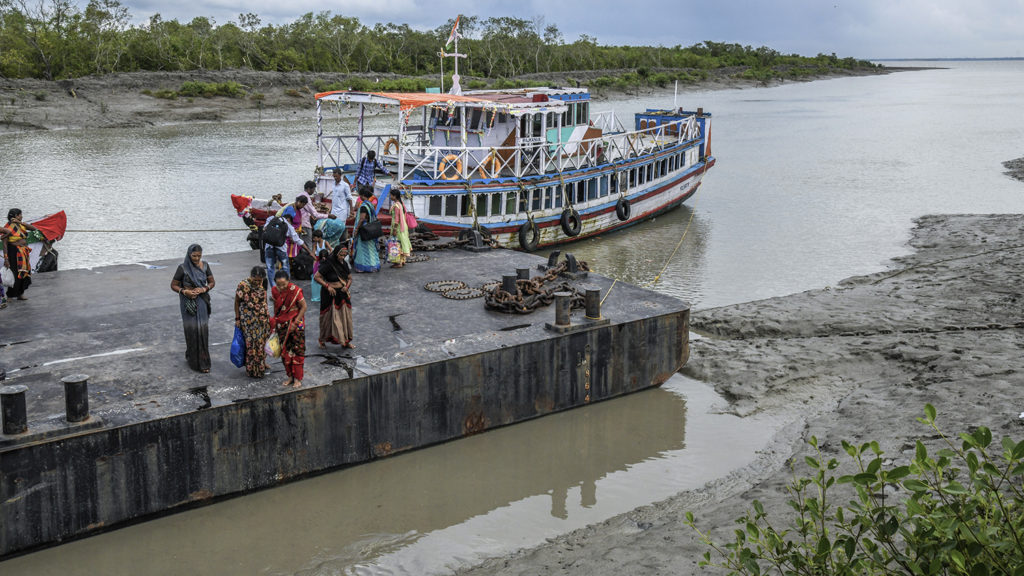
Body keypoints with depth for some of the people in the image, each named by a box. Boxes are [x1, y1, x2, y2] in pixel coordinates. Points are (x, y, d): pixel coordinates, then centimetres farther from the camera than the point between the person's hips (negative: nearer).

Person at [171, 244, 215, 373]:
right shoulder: (182, 268, -10)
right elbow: (173, 285, -3)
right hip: (188, 302, -3)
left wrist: (204, 289, -12)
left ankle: (202, 358, 16)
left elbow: (212, 282, 7)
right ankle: (195, 361, 9)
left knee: (202, 329, 2)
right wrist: (185, 291, -19)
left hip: (202, 301, 3)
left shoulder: (205, 265, 0)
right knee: (192, 329, -1)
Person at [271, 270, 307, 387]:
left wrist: (295, 323, -15)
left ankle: (298, 378, 7)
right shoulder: (274, 291, -7)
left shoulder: (295, 290, -20)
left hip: (296, 322, -4)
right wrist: (274, 321, 8)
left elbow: (303, 307, -14)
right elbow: (275, 307, 8)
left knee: (297, 350, -1)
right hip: (282, 324, 4)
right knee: (285, 350, 8)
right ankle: (290, 376, 20)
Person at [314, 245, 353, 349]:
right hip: (330, 295, -6)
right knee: (330, 318, 1)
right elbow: (316, 277, -17)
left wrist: (347, 286, -7)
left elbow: (350, 278, 14)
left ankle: (345, 341, 20)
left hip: (342, 294, 6)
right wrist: (327, 286, -23)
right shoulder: (328, 264, -17)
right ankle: (322, 340, 18)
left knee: (345, 317, 9)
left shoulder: (344, 264, 4)